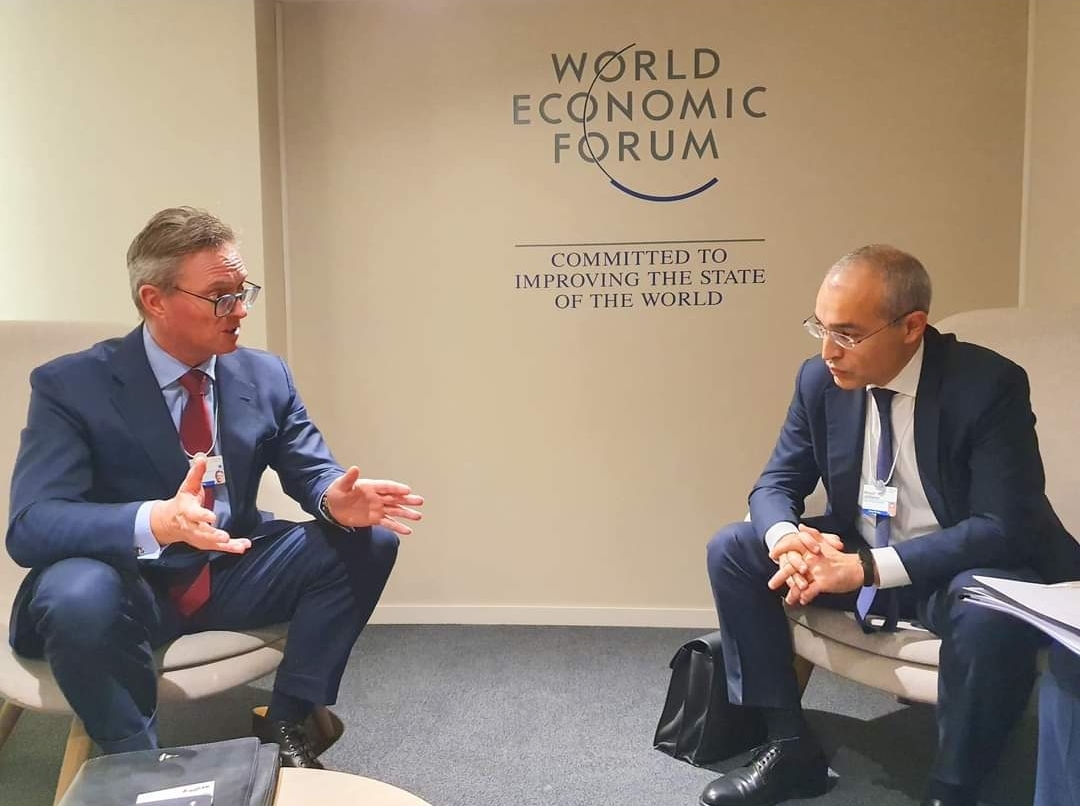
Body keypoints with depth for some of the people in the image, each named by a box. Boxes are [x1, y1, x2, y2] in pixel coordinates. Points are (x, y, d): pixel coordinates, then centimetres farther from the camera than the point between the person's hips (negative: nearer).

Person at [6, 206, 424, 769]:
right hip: (127, 584, -4)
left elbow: (313, 471, 1)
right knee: (78, 595, -37)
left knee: (366, 540, -14)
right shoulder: (70, 384, -13)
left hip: (232, 575, 4)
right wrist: (155, 522, -43)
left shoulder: (265, 375, 0)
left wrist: (337, 498, -27)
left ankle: (287, 724, -3)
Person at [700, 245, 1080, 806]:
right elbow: (777, 484, 0)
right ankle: (790, 745, -1)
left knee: (992, 612, -38)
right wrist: (784, 537, -27)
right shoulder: (820, 380, -7)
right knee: (731, 551, -10)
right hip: (852, 557, 5)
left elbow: (1005, 526, -25)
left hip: (961, 570, -5)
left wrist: (870, 567, -34)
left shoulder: (989, 385, -20)